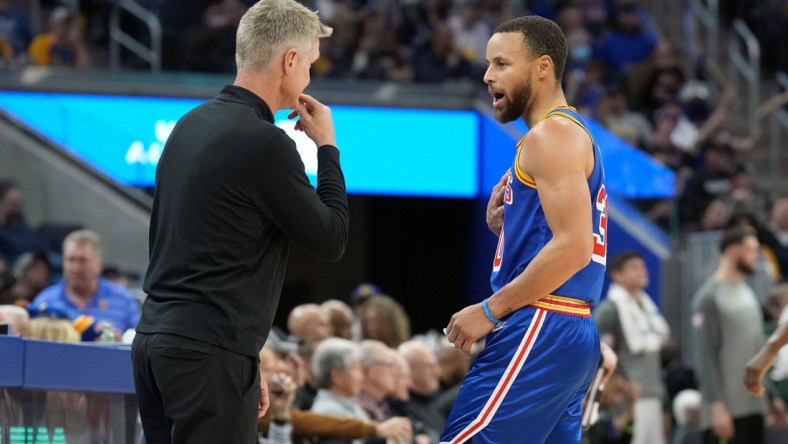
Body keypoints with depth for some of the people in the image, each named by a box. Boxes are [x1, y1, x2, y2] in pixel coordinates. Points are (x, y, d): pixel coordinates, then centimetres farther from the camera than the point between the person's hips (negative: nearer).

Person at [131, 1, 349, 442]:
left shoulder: (192, 125, 13)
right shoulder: (264, 143, -14)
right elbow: (331, 240, -4)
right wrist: (327, 146, 8)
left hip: (155, 338, 9)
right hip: (209, 353, -9)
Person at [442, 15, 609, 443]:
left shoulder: (551, 135, -10)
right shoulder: (569, 134, 22)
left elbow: (573, 247, -20)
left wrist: (489, 310, -17)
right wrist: (503, 221, 8)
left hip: (540, 332, -10)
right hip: (567, 332, 10)